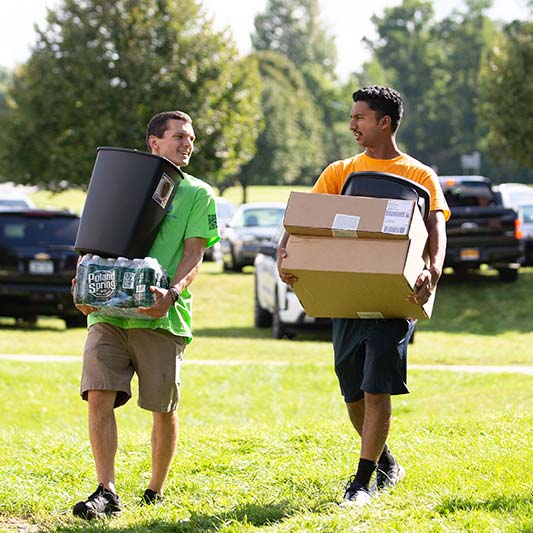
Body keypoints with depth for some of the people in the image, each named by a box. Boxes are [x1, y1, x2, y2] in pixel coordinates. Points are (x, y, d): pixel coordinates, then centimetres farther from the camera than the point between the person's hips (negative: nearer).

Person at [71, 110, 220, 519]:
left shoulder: (197, 194, 9)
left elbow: (194, 254, -2)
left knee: (164, 408, 2)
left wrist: (173, 293, -20)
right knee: (99, 396, -12)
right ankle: (106, 492, -11)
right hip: (107, 312, 2)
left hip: (160, 317, -1)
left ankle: (156, 491, 19)